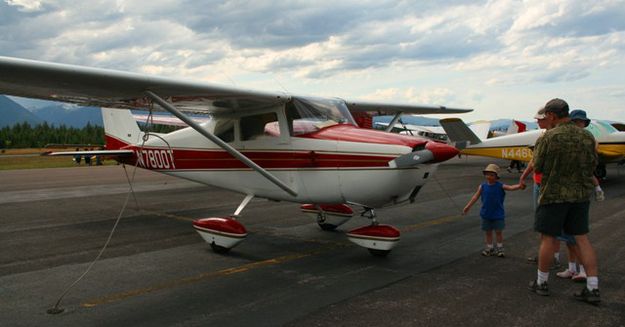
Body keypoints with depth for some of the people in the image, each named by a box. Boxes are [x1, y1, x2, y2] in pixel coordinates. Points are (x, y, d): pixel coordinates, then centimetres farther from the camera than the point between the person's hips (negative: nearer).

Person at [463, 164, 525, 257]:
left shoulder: (500, 186, -9)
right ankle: (489, 248, 25)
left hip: (498, 214, -2)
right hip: (486, 214, 2)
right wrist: (468, 206, -4)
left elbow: (511, 187, -21)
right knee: (488, 232, 12)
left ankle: (499, 248, 23)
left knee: (499, 231, 7)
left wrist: (519, 186, -41)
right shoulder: (482, 186, -4)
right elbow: (476, 196, -1)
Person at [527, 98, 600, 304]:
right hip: (581, 194, 5)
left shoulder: (548, 137, -14)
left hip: (554, 194, -5)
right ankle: (593, 289, 8)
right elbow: (592, 165, 9)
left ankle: (541, 283, 17)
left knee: (547, 238, 6)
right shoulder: (587, 137, 0)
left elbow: (537, 167, -7)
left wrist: (538, 151, 10)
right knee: (582, 238, 9)